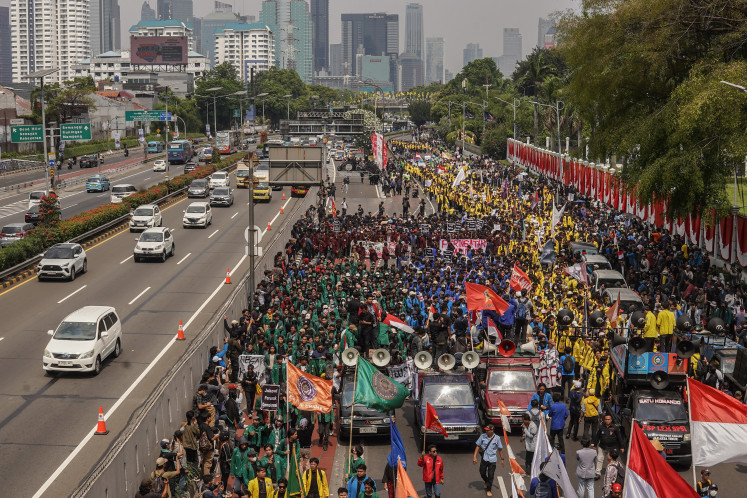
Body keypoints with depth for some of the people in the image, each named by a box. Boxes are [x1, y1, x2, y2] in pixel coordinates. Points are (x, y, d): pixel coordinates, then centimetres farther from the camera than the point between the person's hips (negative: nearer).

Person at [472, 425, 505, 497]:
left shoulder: (497, 438, -8)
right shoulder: (482, 436, -7)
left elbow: (500, 449, 3)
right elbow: (478, 446, 0)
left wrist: (502, 459, 8)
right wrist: (474, 456, -6)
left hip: (492, 459, -2)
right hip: (484, 458, 2)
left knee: (491, 475, 0)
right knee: (482, 473, 13)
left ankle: (489, 490, 17)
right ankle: (486, 482, 46)